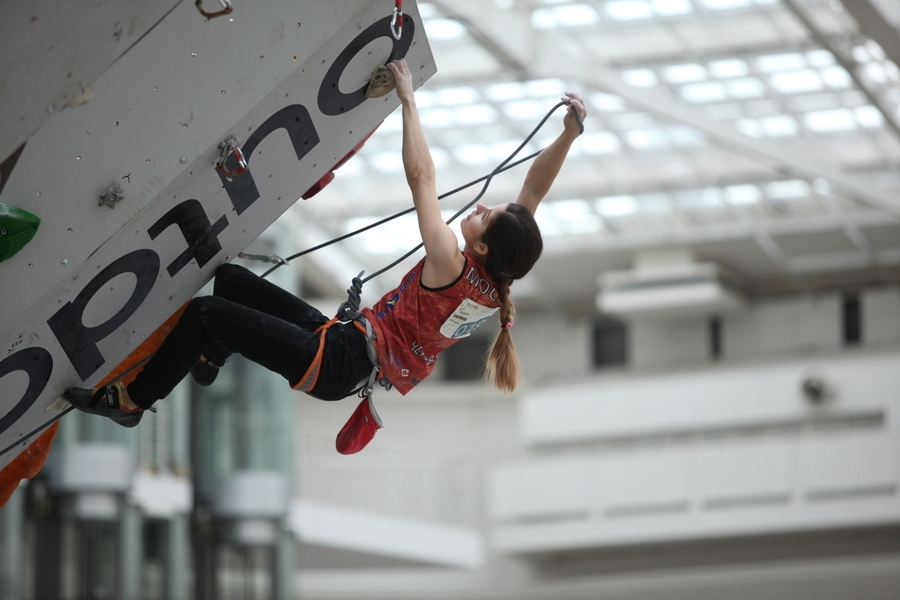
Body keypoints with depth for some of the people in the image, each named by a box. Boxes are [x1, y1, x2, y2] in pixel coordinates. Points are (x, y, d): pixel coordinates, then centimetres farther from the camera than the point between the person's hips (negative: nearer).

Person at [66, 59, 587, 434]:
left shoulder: (452, 270, -25)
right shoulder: (497, 281, -3)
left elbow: (421, 178, -22)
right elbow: (534, 191, 2)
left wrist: (408, 100, -15)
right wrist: (570, 134, -9)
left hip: (339, 362, -10)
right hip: (358, 358, 10)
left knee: (207, 312, -11)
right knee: (230, 280, 18)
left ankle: (131, 401, 3)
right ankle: (207, 358, 41)